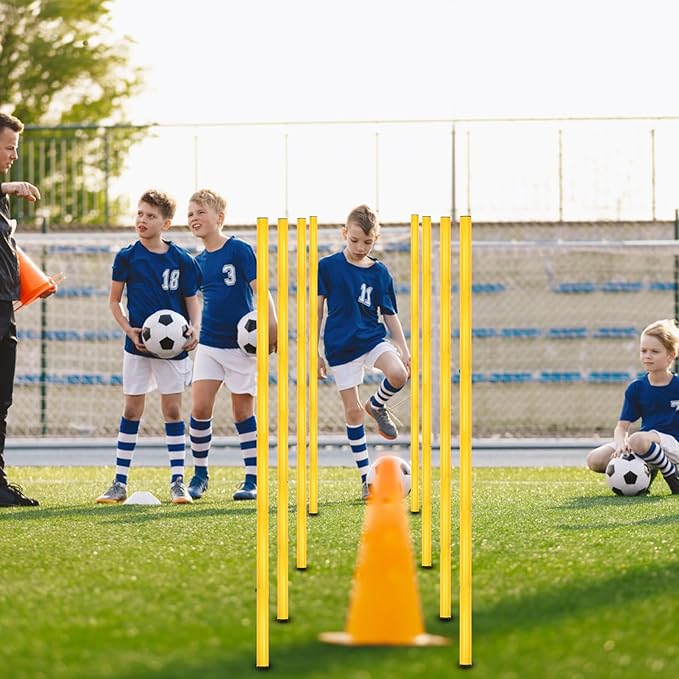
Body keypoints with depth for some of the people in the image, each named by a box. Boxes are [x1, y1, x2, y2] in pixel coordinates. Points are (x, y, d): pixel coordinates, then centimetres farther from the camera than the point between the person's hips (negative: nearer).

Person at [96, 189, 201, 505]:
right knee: (131, 410, 3)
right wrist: (129, 329, -11)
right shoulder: (127, 257, -2)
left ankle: (178, 482, 8)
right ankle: (120, 483, 9)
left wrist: (194, 328, -12)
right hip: (138, 345, 0)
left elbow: (192, 300, 6)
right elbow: (114, 301, 5)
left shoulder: (182, 260, -1)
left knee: (173, 409, 3)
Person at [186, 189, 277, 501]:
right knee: (200, 408, -6)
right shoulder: (198, 261, 8)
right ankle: (200, 474, 9)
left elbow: (259, 289, -13)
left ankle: (252, 479, 11)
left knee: (243, 411, 2)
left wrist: (271, 324, -21)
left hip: (240, 344, -4)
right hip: (209, 343, 4)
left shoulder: (239, 249, -9)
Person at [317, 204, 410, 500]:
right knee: (352, 412, -1)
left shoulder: (380, 272, 2)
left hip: (372, 338, 2)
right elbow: (317, 310, 1)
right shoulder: (327, 267, -4)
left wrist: (404, 349, 0)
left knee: (398, 374, -28)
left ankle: (377, 405, 6)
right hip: (340, 346, -2)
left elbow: (389, 314, 8)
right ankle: (365, 477, 9)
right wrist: (315, 352, 0)